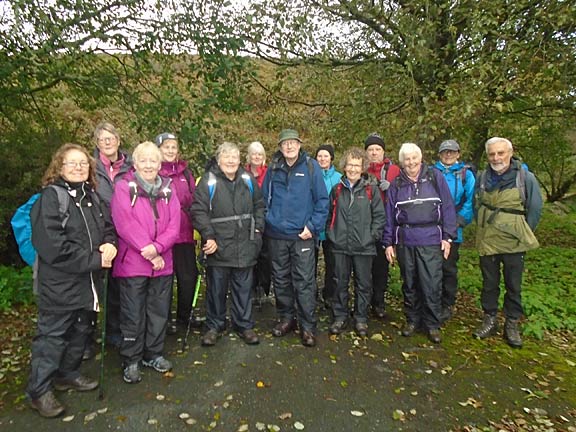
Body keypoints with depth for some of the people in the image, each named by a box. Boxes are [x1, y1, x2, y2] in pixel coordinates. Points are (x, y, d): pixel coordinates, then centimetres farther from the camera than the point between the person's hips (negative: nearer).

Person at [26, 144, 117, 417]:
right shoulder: (51, 196, -12)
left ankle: (67, 374, 38)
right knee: (52, 335, 4)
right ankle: (39, 390, 21)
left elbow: (108, 226, 14)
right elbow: (52, 246, -22)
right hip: (60, 283, -7)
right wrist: (94, 260, -19)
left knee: (81, 331, 19)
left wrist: (109, 244, -11)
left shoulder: (91, 196, 11)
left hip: (88, 281, 7)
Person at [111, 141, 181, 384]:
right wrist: (149, 252, -16)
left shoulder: (167, 189, 8)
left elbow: (174, 225, 0)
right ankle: (131, 361, 23)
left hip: (163, 263, 4)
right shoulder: (124, 188, -4)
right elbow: (125, 225, -14)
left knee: (159, 312, 14)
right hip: (132, 263, -4)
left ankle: (154, 354, 32)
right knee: (133, 315, 6)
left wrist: (157, 248, -16)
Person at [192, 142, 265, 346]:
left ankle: (244, 325, 29)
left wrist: (258, 228, 6)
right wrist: (209, 236, -14)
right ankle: (214, 326, 27)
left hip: (245, 246, 3)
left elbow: (259, 205, 17)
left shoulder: (247, 180, 7)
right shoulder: (209, 181, -5)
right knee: (216, 289, 10)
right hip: (218, 247, -3)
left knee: (243, 288, 13)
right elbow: (199, 211, -9)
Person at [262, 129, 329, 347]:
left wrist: (313, 226, -10)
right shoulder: (273, 169, 6)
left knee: (304, 282, 0)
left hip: (302, 235, -3)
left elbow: (322, 200, -4)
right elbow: (264, 198, 13)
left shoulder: (311, 166, -3)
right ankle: (286, 318, 30)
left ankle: (308, 326, 13)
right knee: (280, 280, 13)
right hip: (276, 235, 4)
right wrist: (267, 221, 4)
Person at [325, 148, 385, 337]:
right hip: (340, 246, 2)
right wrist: (331, 234, 5)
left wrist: (372, 236, -7)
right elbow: (329, 215, 14)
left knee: (363, 284, 8)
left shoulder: (371, 189, 0)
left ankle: (361, 318, 23)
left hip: (364, 247, -2)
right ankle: (340, 316, 24)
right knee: (340, 283, 10)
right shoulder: (337, 190, 8)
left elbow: (379, 216, -1)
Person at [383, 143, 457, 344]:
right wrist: (388, 242, 5)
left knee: (432, 284, -1)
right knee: (409, 284, 12)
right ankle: (412, 320, 28)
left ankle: (432, 324, 16)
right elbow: (389, 214, 8)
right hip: (405, 242, 2)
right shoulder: (396, 184, 8)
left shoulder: (435, 177, 3)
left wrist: (448, 236, -3)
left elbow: (448, 207, 2)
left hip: (431, 241, -2)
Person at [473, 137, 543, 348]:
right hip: (487, 242, 2)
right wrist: (482, 229, 8)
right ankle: (490, 319, 26)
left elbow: (535, 210, -1)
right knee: (489, 283, 12)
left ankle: (512, 324, 23)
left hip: (513, 244, -2)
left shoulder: (525, 178, -7)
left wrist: (523, 235, 0)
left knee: (514, 286, 9)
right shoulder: (482, 178, 1)